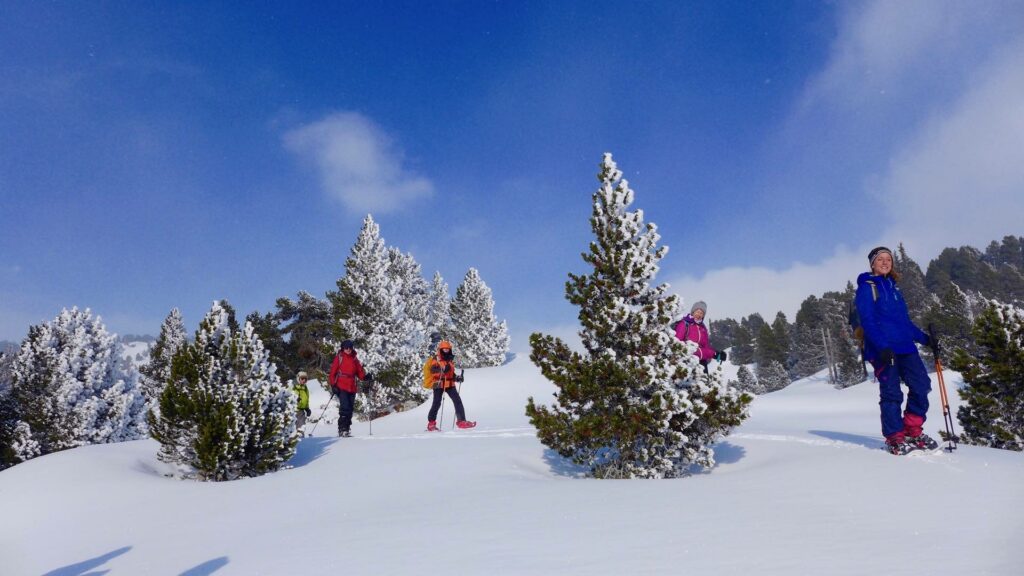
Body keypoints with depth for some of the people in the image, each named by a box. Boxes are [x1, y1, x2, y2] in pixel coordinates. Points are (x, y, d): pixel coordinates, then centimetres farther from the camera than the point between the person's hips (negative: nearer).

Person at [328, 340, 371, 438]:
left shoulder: (355, 359, 13)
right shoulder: (339, 357, 1)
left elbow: (360, 371, 13)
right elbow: (332, 372, -1)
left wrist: (366, 377, -8)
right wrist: (333, 385, -10)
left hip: (352, 388, 5)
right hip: (341, 387, -5)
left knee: (350, 409, 6)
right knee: (344, 408, -15)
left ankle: (347, 429, 15)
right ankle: (342, 429, -10)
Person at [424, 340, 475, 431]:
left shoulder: (450, 360, 19)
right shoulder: (435, 359, -2)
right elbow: (432, 369, -22)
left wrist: (457, 378, 8)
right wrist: (442, 369, -39)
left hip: (450, 384, 6)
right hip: (439, 384, -5)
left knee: (457, 400, -6)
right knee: (437, 403, -4)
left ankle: (461, 421, -7)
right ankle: (431, 423, 12)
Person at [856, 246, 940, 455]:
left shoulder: (893, 288, 21)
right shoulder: (867, 286, -2)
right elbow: (867, 321, -12)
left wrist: (925, 339, 17)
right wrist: (882, 346, -22)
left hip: (904, 346, 7)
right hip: (882, 349, -7)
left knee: (921, 385, -1)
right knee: (891, 392, -4)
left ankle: (913, 430, 16)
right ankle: (895, 438, 8)